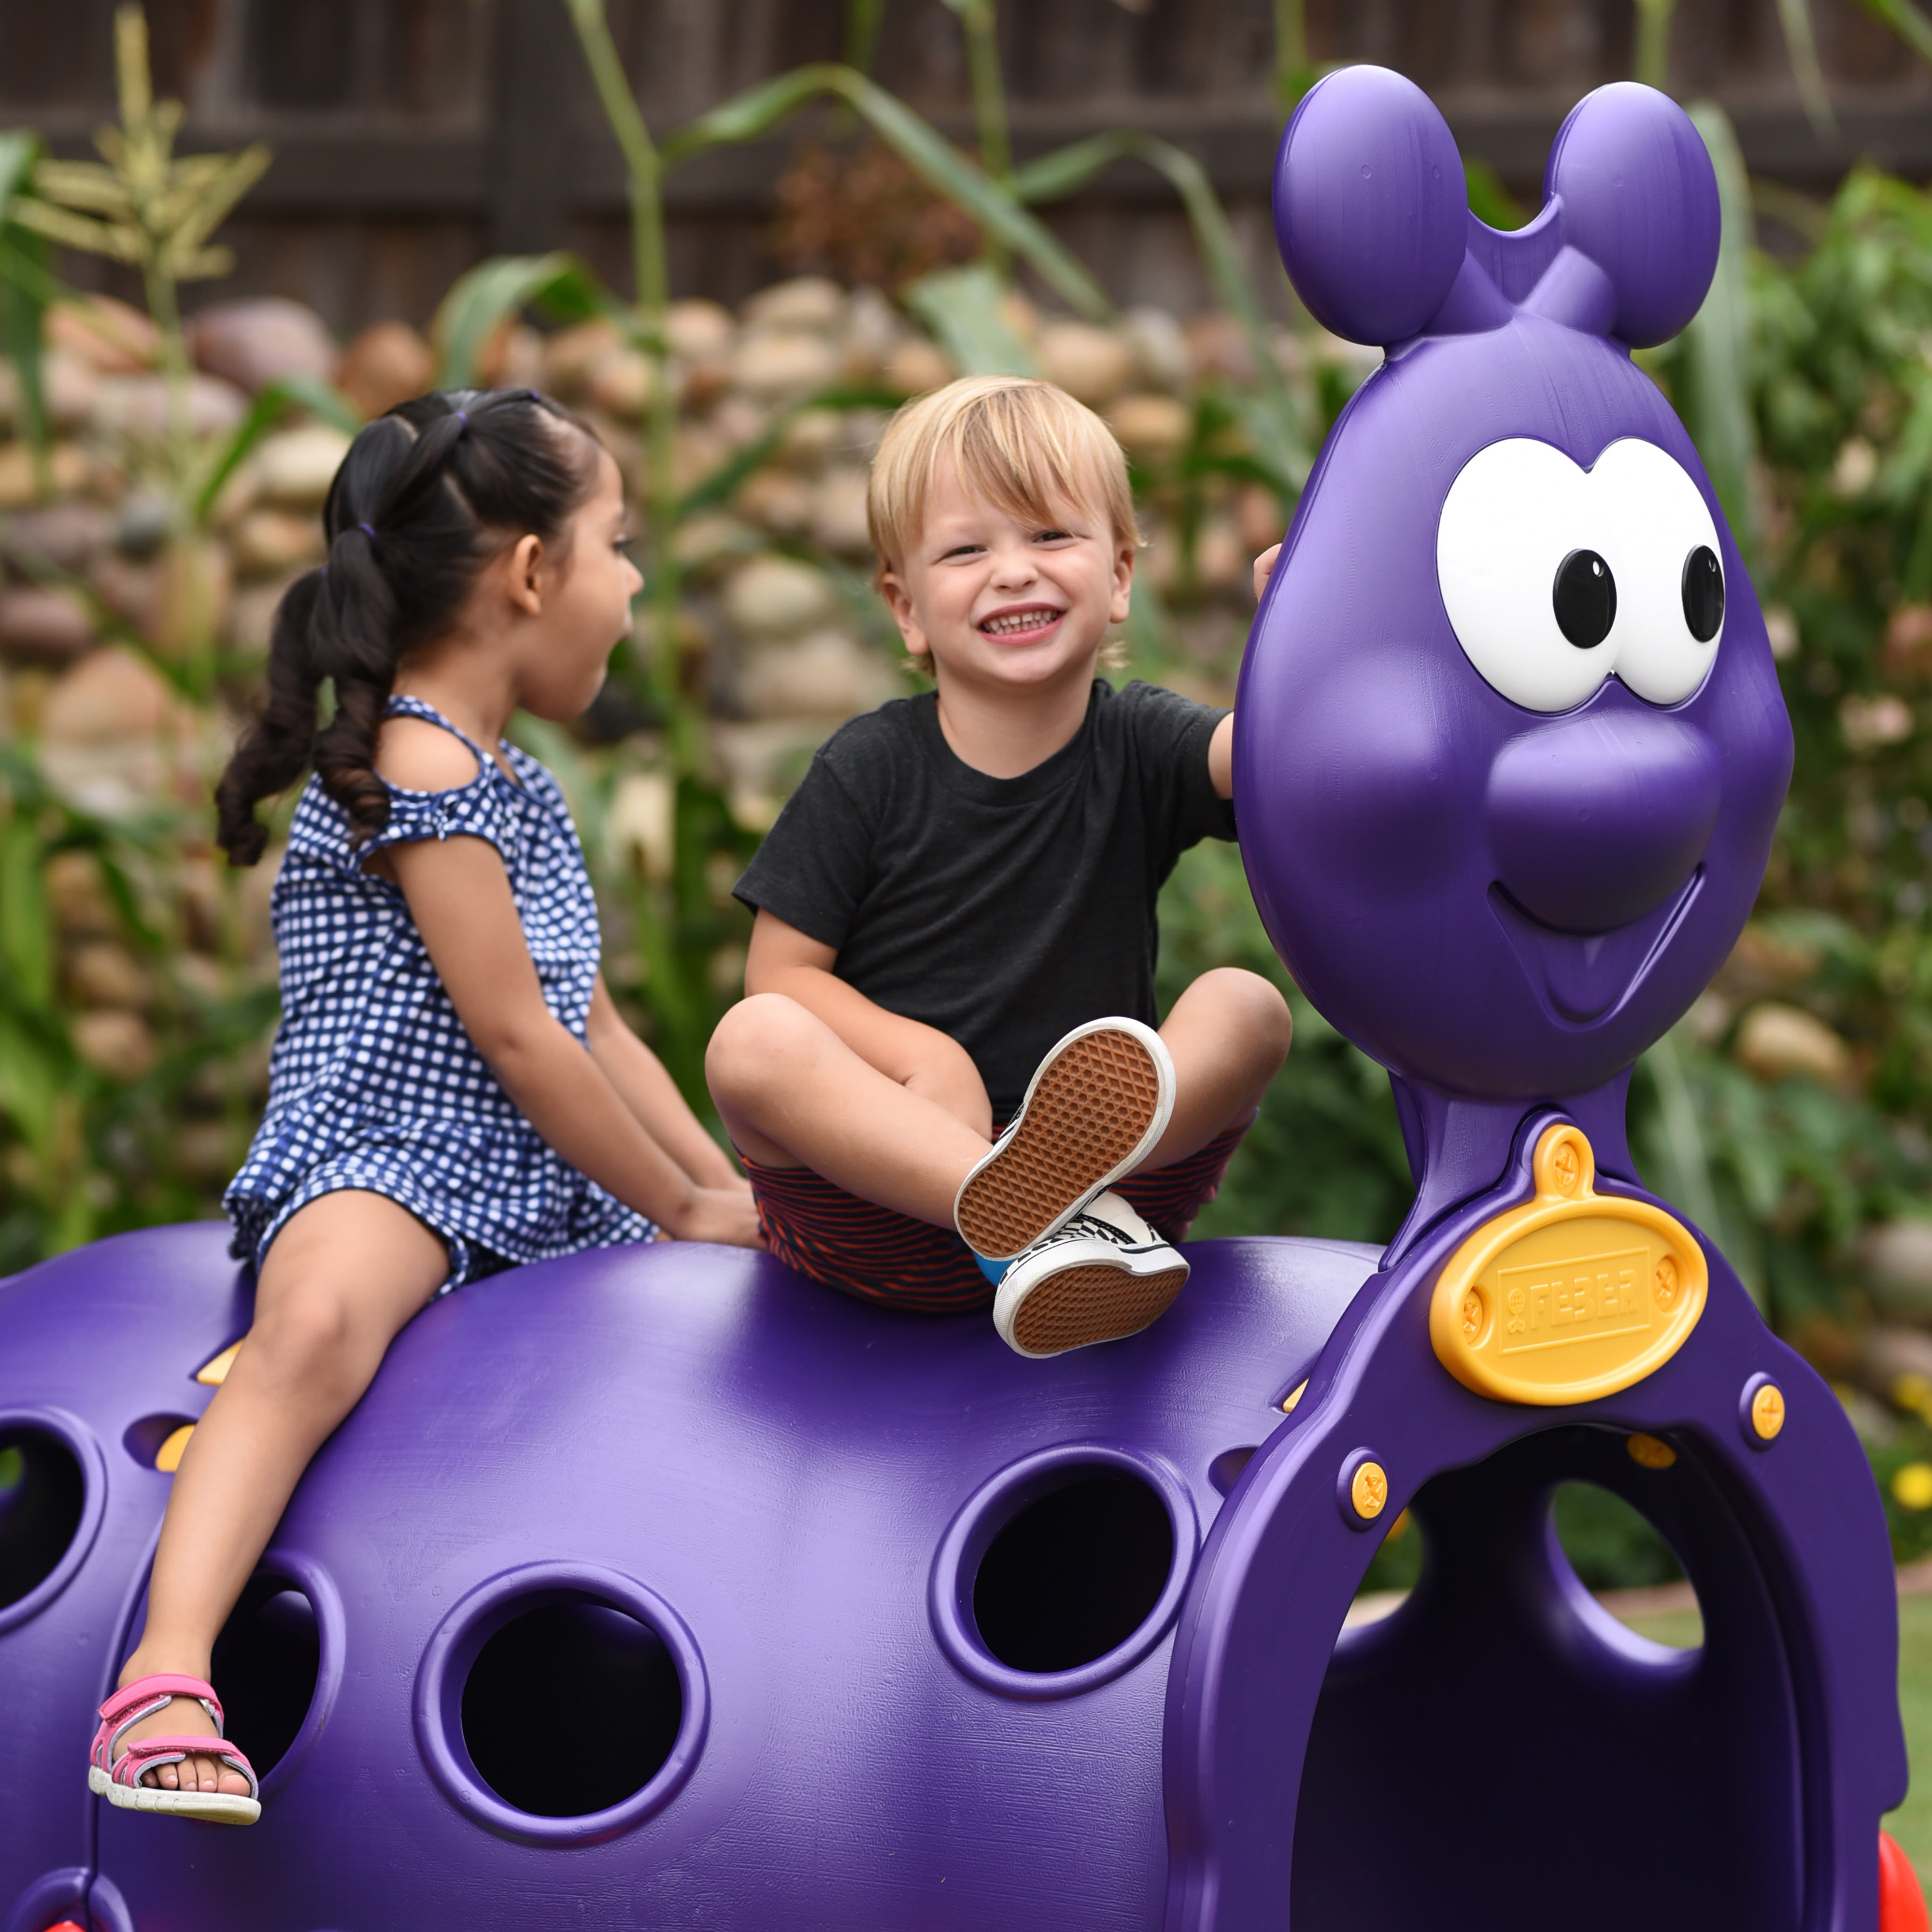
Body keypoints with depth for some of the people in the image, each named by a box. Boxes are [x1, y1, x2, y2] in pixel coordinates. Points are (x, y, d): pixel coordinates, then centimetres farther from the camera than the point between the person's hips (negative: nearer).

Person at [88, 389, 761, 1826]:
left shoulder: (521, 787, 19)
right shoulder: (419, 767, -12)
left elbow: (593, 1024, 22)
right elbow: (513, 1034, -14)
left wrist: (733, 1192, 13)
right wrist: (686, 1207, -5)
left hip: (542, 1189, 10)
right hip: (385, 1162, -10)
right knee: (321, 1321, -41)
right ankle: (164, 1684, -52)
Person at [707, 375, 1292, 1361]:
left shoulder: (1135, 745, 2)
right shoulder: (868, 770, 0)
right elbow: (783, 972, 1)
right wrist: (921, 1057, -16)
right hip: (877, 1199, -1)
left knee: (1247, 1007, -18)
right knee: (751, 1042, -26)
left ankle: (1072, 1166, -48)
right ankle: (1029, 1215, -47)